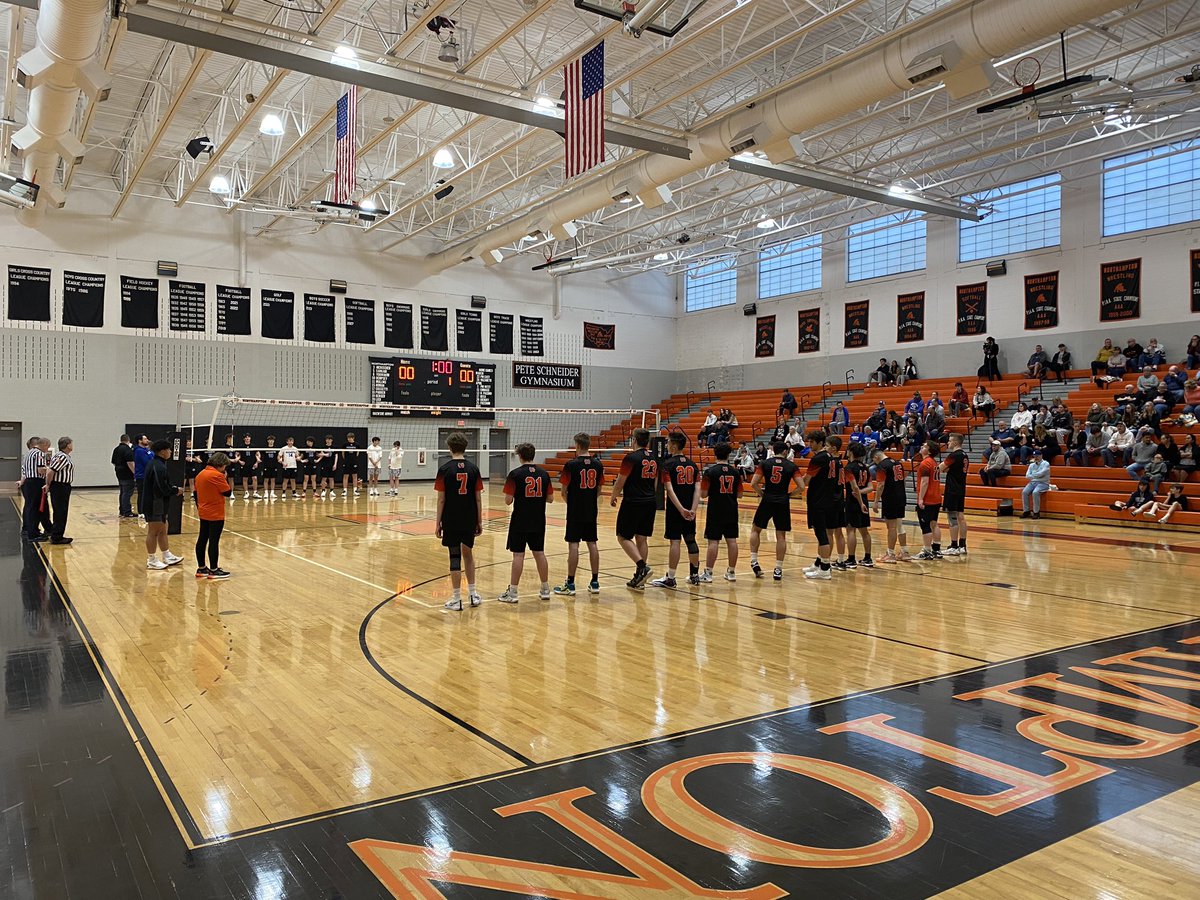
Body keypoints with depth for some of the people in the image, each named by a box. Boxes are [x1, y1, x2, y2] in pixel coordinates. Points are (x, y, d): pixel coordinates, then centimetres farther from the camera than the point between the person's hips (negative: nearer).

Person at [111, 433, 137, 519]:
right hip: (127, 475, -9)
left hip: (119, 474, 9)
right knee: (127, 493, -8)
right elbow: (129, 463, -21)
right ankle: (127, 512, -8)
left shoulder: (116, 449, 15)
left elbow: (114, 463, 20)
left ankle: (121, 511, 18)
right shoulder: (127, 449, -14)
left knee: (122, 493, 14)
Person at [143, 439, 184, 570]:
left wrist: (174, 489, 2)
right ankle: (151, 560, 10)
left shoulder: (155, 464, 12)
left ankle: (167, 557, 27)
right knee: (153, 532, 0)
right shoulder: (158, 467, -21)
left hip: (158, 505, 11)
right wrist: (176, 490, -10)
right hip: (155, 505, -11)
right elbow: (163, 488, -25)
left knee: (162, 531, 17)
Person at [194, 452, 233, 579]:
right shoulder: (217, 475, -17)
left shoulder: (200, 474, 8)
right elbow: (228, 492, -14)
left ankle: (201, 568, 21)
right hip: (216, 515, -9)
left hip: (203, 514, 9)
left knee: (202, 540, 13)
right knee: (214, 541, -4)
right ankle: (213, 571, 1)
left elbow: (196, 493, 15)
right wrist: (225, 478, -6)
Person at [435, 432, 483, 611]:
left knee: (455, 557, 2)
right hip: (470, 521, 3)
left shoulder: (445, 469, -8)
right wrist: (479, 521, 9)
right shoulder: (473, 468, 0)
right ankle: (472, 594, 21)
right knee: (468, 554, 18)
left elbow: (441, 499, -8)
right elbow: (478, 498, 1)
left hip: (451, 521, -3)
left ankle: (456, 599, 7)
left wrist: (438, 523, -1)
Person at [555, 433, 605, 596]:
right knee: (592, 544, 9)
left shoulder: (571, 464, -12)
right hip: (591, 511, 5)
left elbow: (564, 491, -7)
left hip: (575, 511, -5)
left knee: (573, 545, -2)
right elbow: (599, 490, 8)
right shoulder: (598, 464, 2)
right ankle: (595, 582, 14)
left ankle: (570, 584, 1)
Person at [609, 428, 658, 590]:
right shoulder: (654, 459, 10)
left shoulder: (631, 458, -12)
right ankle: (639, 579, 14)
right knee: (641, 539, 11)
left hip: (632, 502, -7)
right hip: (649, 503, 7)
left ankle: (642, 566, -14)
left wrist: (613, 497, 7)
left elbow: (620, 482, -9)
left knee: (623, 537, 3)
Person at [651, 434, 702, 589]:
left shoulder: (668, 464, -8)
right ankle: (695, 575, 23)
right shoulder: (693, 465, 8)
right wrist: (693, 509, -7)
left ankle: (670, 578, 0)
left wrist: (681, 509, -21)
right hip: (690, 509, 5)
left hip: (675, 508, -5)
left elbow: (669, 489, -17)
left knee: (675, 541, -4)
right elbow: (697, 490, 0)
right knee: (691, 540, 13)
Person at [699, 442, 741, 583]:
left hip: (715, 511, -3)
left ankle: (708, 573, -2)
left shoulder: (710, 471, -9)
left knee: (713, 541, -3)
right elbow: (739, 495, 7)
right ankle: (731, 572, 16)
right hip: (731, 511, 4)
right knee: (731, 540, 8)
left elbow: (703, 494, -9)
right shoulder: (735, 472, 3)